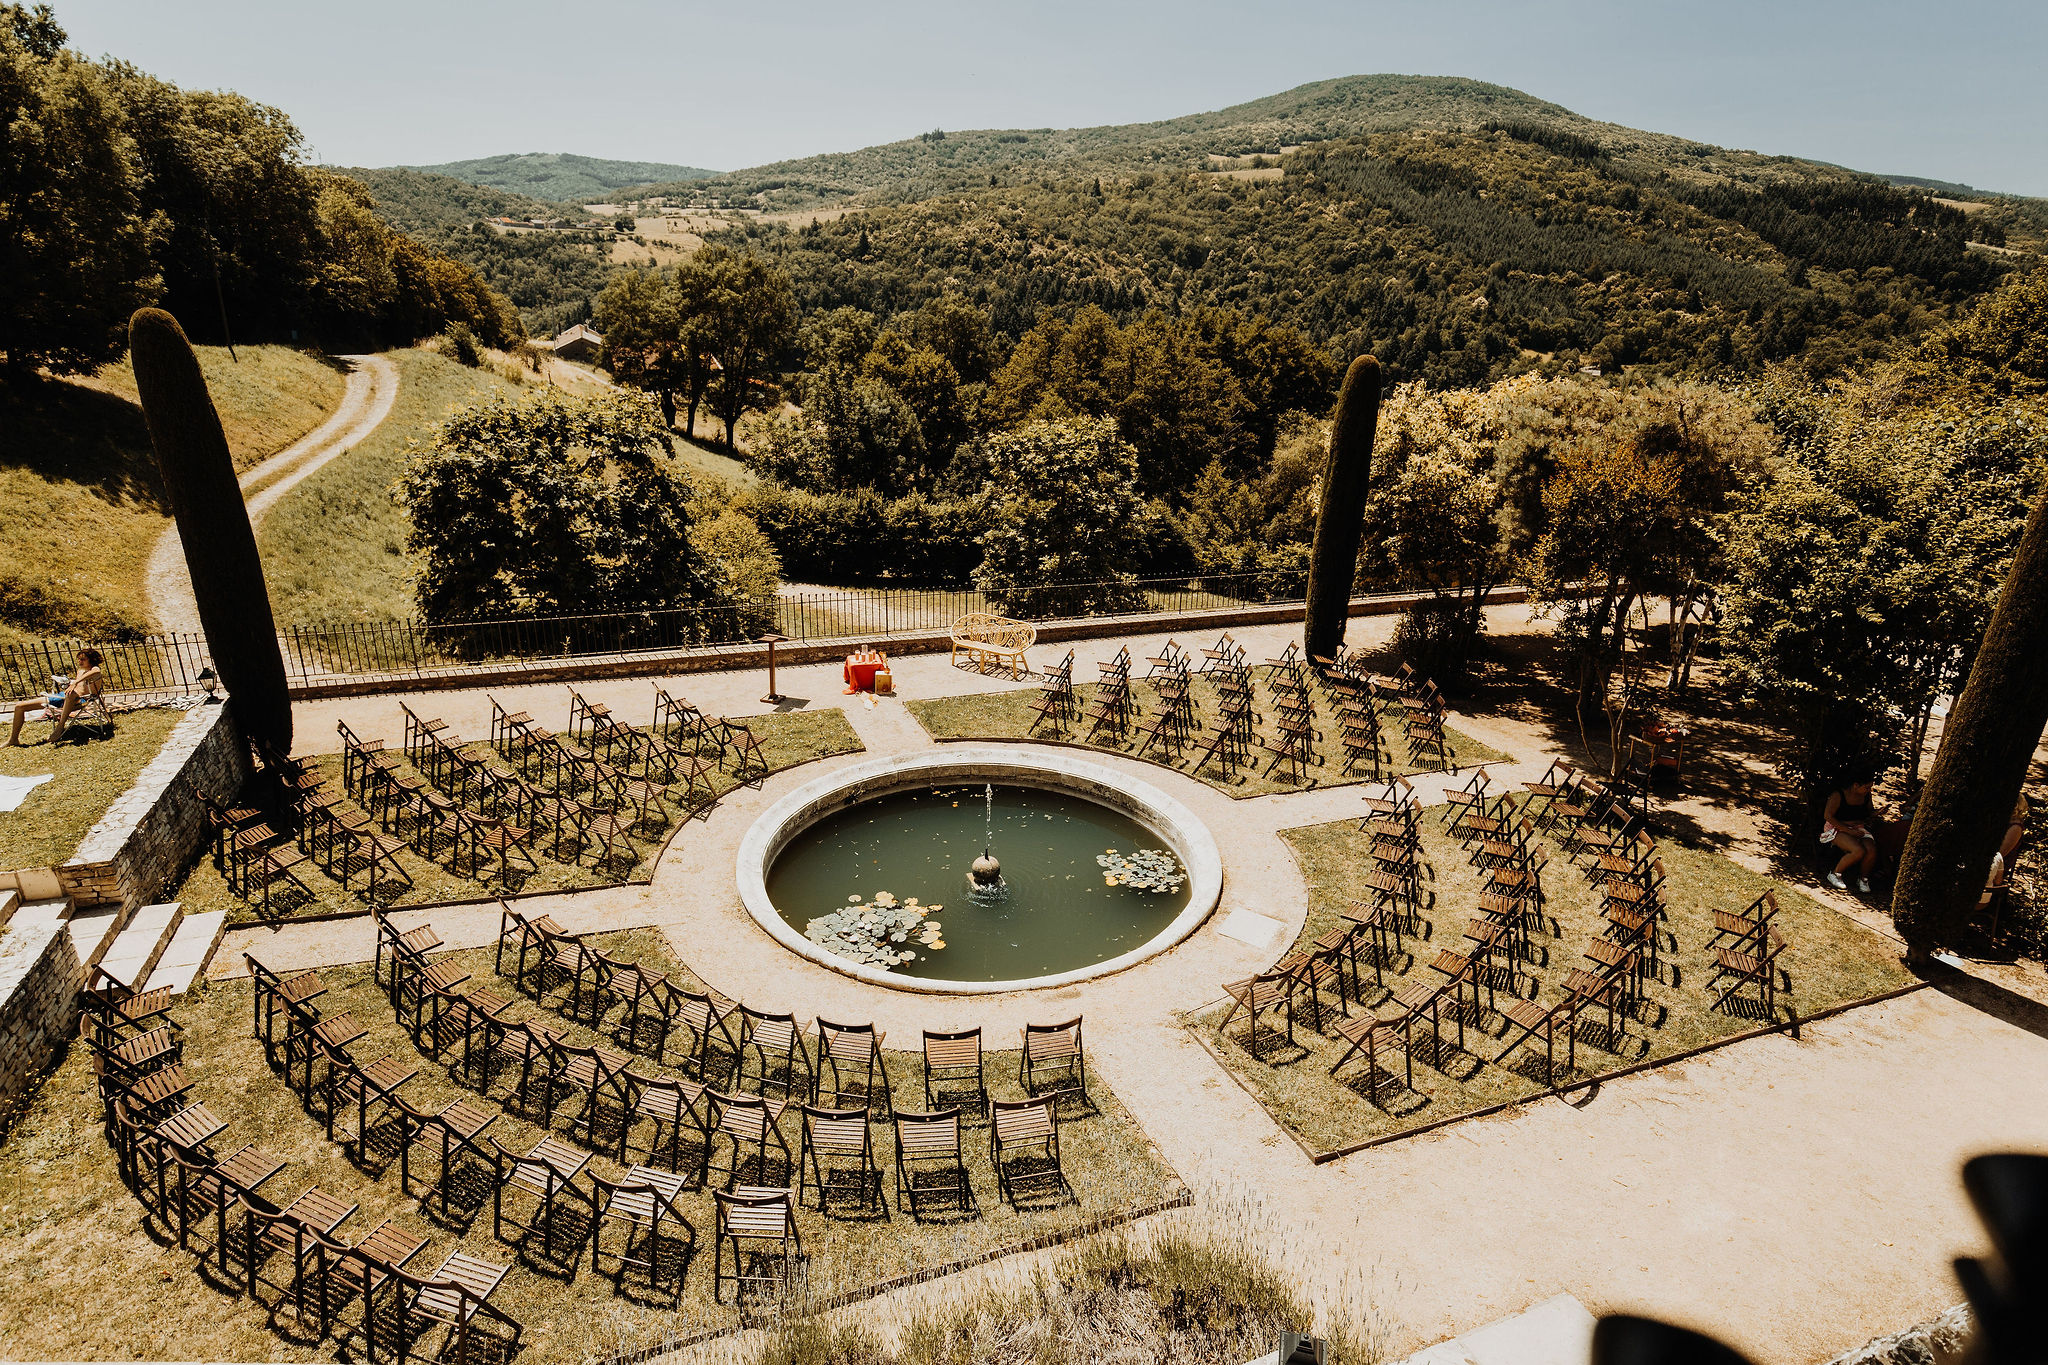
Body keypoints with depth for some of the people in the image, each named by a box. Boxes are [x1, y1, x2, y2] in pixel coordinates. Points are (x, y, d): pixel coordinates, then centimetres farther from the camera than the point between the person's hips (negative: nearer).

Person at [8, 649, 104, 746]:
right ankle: (13, 739, 16)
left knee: (72, 694, -49)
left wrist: (76, 682, -36)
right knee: (19, 706, 8)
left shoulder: (95, 669, -1)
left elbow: (96, 671, -29)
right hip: (61, 696, 9)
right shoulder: (80, 671, 27)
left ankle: (61, 726, -34)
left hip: (80, 700, -9)